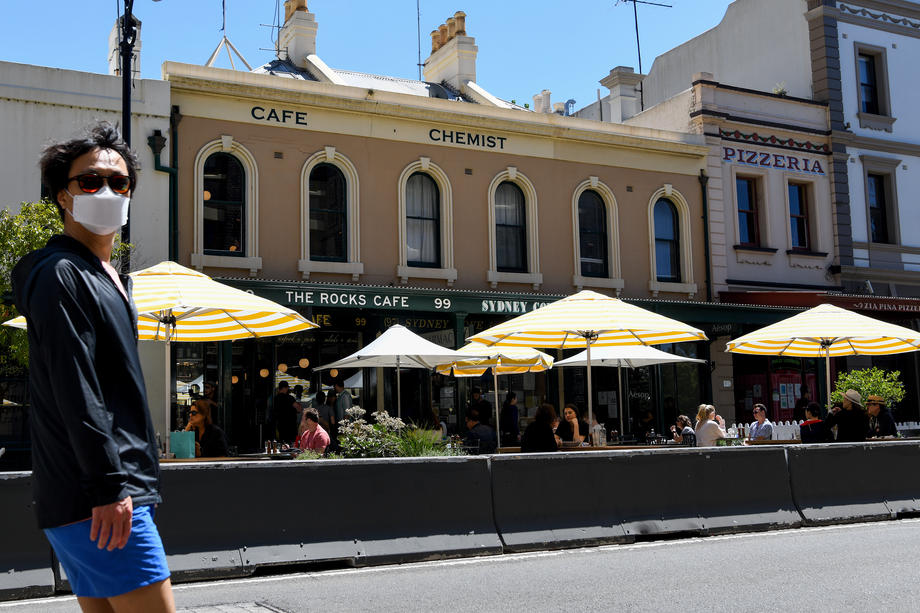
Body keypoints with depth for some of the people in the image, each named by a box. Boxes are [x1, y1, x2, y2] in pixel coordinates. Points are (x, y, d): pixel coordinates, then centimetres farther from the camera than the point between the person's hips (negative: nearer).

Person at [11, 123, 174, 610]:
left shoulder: (109, 277, 21)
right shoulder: (61, 274, -9)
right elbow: (76, 393, -19)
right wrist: (109, 487, -23)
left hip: (98, 498, 10)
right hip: (97, 500, -10)